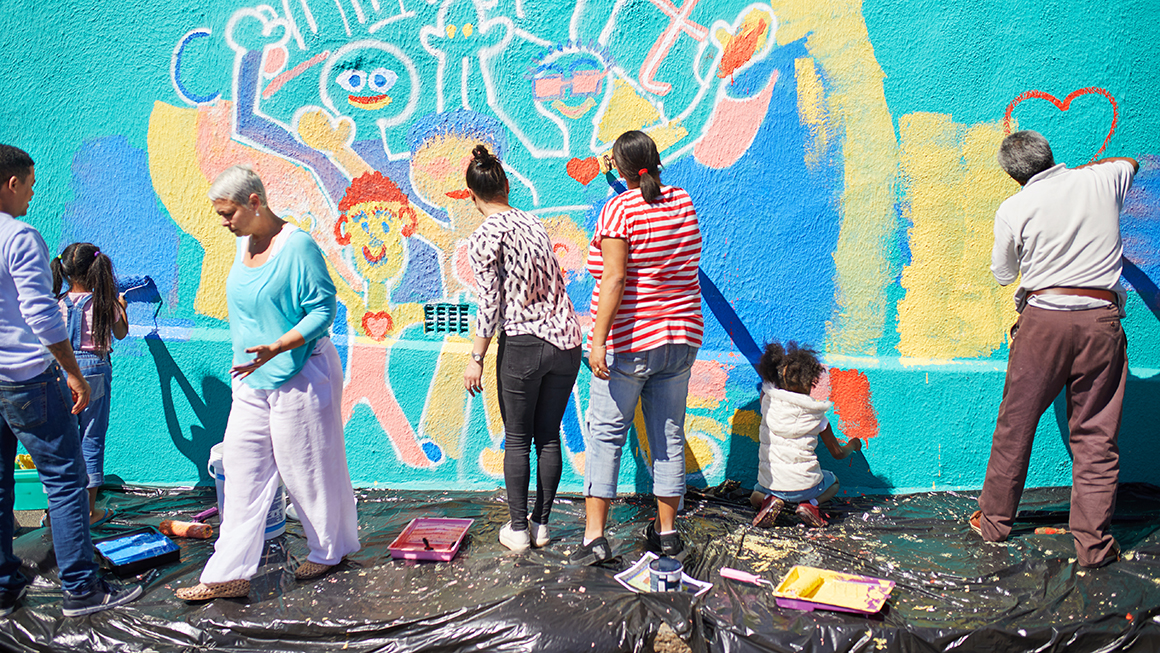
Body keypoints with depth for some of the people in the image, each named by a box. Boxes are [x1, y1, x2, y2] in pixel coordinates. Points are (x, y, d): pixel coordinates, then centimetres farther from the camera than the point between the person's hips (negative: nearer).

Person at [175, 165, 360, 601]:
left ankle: (330, 549, 27)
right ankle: (229, 574, 11)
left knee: (308, 468, 5)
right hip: (252, 380, 8)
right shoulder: (244, 242, 9)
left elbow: (324, 309, -18)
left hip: (300, 376, -8)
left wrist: (275, 348, -28)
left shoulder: (297, 245, -17)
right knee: (242, 472, 6)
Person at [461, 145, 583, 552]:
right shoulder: (533, 222, 11)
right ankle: (541, 523, 22)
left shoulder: (484, 237, -8)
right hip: (566, 340, 6)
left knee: (517, 439, 8)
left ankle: (518, 529, 16)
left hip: (522, 344, -6)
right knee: (549, 435, 13)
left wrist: (476, 358, -4)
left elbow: (490, 304, -11)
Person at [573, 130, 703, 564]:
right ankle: (667, 530, 21)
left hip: (629, 341, -6)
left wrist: (599, 341, -21)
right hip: (681, 337, 6)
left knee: (604, 434, 2)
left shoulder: (620, 208, -11)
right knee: (669, 435, 12)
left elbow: (614, 279, -20)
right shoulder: (684, 203, 7)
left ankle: (594, 536, 1)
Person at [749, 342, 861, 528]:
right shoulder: (816, 414, -6)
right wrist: (852, 445, 27)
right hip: (804, 485, -1)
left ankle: (770, 500, -2)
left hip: (770, 483, 1)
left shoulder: (768, 401, -4)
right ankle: (809, 503, 1)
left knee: (756, 497, 35)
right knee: (833, 482, 32)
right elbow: (838, 453, 7)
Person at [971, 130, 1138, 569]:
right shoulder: (1102, 180, 5)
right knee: (1096, 435, 7)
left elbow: (1002, 275, 12)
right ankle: (1093, 543, 12)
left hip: (1044, 317, -2)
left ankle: (994, 520, 22)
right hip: (1101, 318, 2)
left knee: (1015, 425, 11)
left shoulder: (1013, 209, -2)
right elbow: (1130, 163, 31)